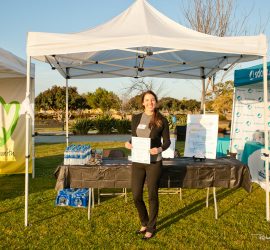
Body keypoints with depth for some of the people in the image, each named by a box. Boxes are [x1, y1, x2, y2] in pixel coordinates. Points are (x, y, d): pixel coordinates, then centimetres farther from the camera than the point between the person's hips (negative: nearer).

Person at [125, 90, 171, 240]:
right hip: (137, 162, 3)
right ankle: (144, 223, 34)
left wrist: (160, 149, -20)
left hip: (154, 163, -3)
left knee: (152, 196, 6)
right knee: (136, 196, 8)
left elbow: (167, 141, 0)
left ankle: (151, 228, 27)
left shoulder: (162, 120, -2)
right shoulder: (136, 118, 6)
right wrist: (128, 143, -8)